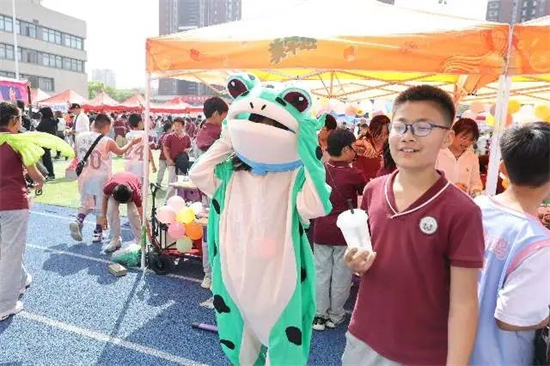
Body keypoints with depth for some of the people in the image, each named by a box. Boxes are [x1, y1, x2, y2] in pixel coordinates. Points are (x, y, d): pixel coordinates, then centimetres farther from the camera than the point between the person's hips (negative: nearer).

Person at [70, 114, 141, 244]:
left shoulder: (80, 137, -3)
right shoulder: (107, 141, -15)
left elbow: (77, 155, 9)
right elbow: (120, 151, 4)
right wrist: (131, 143, 19)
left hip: (84, 177, 4)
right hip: (101, 178, -4)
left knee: (85, 203, 20)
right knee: (101, 206, 10)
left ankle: (78, 221, -4)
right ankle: (97, 233, 14)